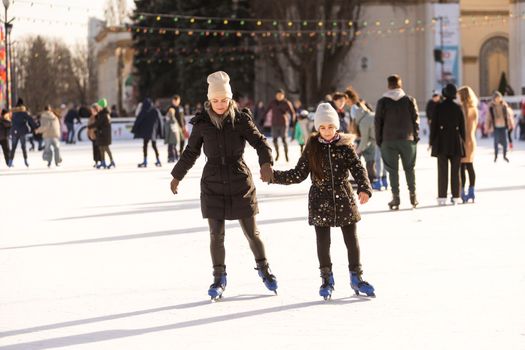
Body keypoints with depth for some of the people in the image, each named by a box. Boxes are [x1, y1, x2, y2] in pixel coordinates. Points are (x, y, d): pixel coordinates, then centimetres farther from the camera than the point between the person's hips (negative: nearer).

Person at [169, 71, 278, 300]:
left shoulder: (241, 119, -6)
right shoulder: (202, 122, -1)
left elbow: (259, 142, -12)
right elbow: (190, 152, 11)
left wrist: (266, 163, -31)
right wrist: (177, 176, 17)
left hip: (240, 183, -1)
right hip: (212, 185, 1)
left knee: (251, 232, 6)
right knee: (216, 234, 1)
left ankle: (264, 269, 26)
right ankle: (219, 278, 15)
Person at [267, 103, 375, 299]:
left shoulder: (345, 147, -3)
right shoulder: (312, 148, -1)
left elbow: (358, 169, -10)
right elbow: (298, 174, 2)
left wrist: (364, 188, -28)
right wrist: (274, 176, -7)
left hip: (344, 200, 0)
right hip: (320, 202, 0)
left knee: (352, 239, 5)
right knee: (323, 242, 5)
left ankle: (356, 277, 20)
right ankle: (327, 279, 21)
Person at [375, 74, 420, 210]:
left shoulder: (382, 102, -1)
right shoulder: (410, 100, 2)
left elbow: (378, 122, 1)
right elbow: (415, 119, 2)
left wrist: (379, 140, 7)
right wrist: (416, 136, 9)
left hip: (389, 140, -1)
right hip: (407, 139, 1)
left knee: (393, 169, 1)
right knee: (409, 168, 12)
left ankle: (396, 198, -3)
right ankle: (413, 195, 12)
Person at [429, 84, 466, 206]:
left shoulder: (439, 107, -5)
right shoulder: (458, 108, -2)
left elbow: (434, 125, -4)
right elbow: (462, 126, 1)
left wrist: (432, 141, 3)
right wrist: (463, 141, 10)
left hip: (442, 141, -1)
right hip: (455, 141, 1)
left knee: (442, 171, 2)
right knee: (455, 171, 5)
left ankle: (442, 197, -2)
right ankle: (455, 196, 3)